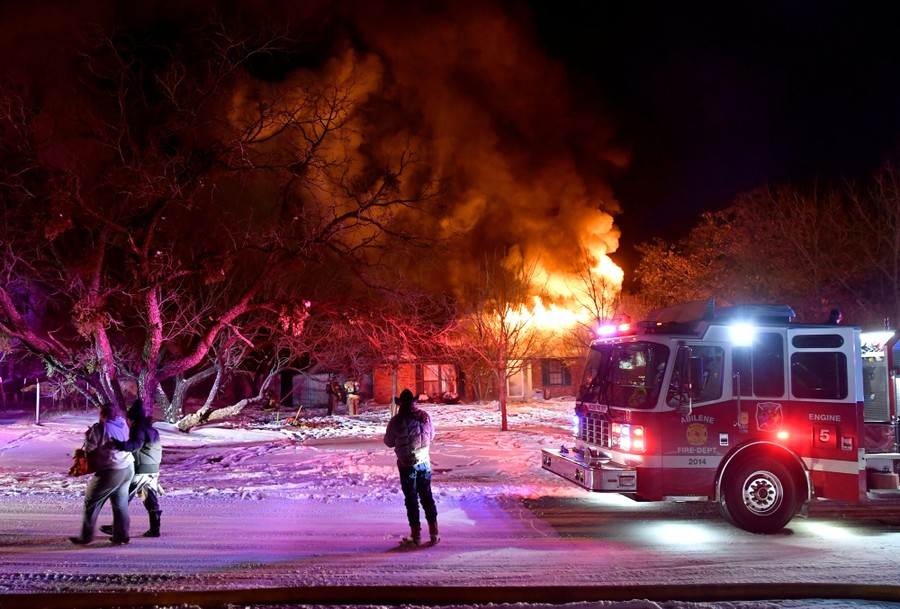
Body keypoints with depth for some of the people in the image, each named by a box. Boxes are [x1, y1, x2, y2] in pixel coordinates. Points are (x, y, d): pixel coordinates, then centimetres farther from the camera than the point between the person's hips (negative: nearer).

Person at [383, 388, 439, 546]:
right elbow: (431, 436, 8)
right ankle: (434, 533, 17)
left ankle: (416, 535, 10)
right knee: (427, 497, 14)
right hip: (425, 462, 3)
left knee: (411, 499, 6)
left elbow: (389, 442, -4)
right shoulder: (425, 416, -4)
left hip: (407, 465, -3)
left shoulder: (396, 420, -15)